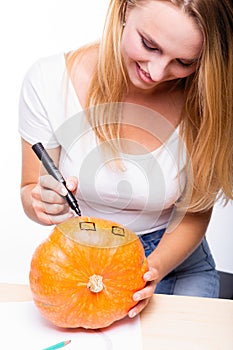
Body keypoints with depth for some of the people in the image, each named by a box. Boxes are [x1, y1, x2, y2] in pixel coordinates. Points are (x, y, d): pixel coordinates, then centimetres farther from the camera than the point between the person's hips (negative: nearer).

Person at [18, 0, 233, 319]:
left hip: (175, 260, 2)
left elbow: (195, 212, -7)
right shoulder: (49, 80, -19)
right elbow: (30, 194, -8)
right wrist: (42, 202, -30)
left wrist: (154, 268, -24)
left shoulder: (204, 101, -18)